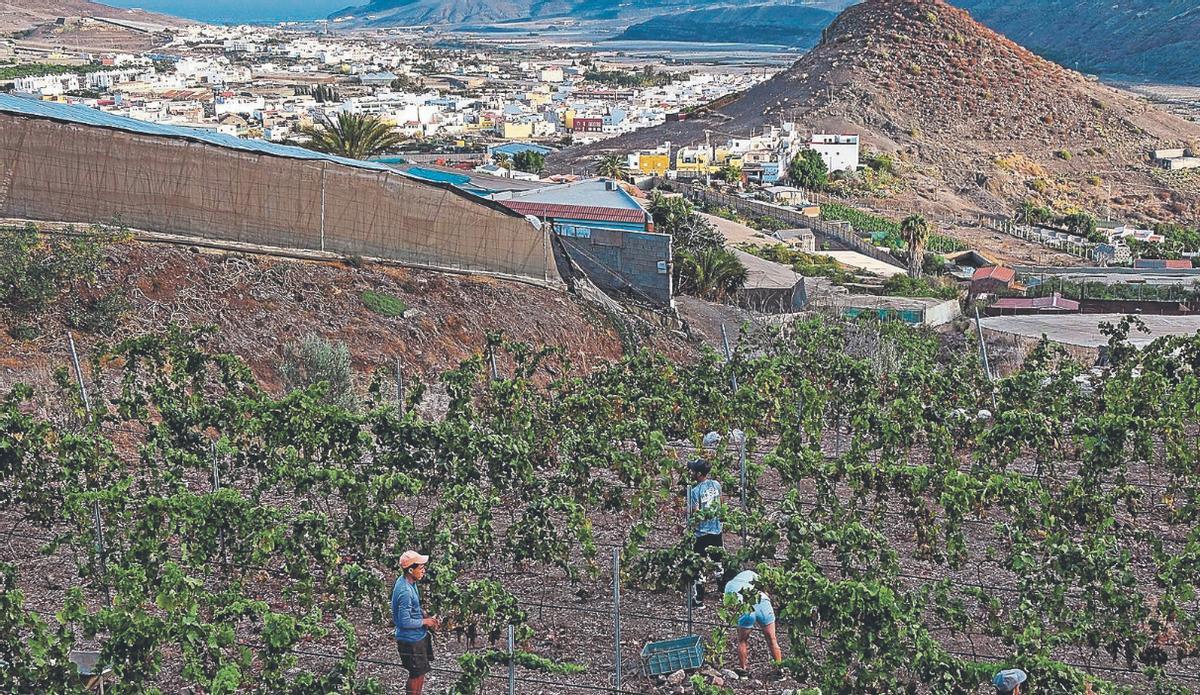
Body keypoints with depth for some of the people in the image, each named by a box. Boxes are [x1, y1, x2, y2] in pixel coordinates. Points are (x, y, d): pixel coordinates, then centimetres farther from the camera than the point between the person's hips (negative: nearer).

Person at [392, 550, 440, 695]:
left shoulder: (409, 582, 1)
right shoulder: (405, 592, -30)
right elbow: (405, 622, -28)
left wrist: (427, 617, 3)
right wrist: (424, 622, -15)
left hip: (418, 636, 9)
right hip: (411, 640, -9)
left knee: (420, 672, 21)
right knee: (417, 675, 6)